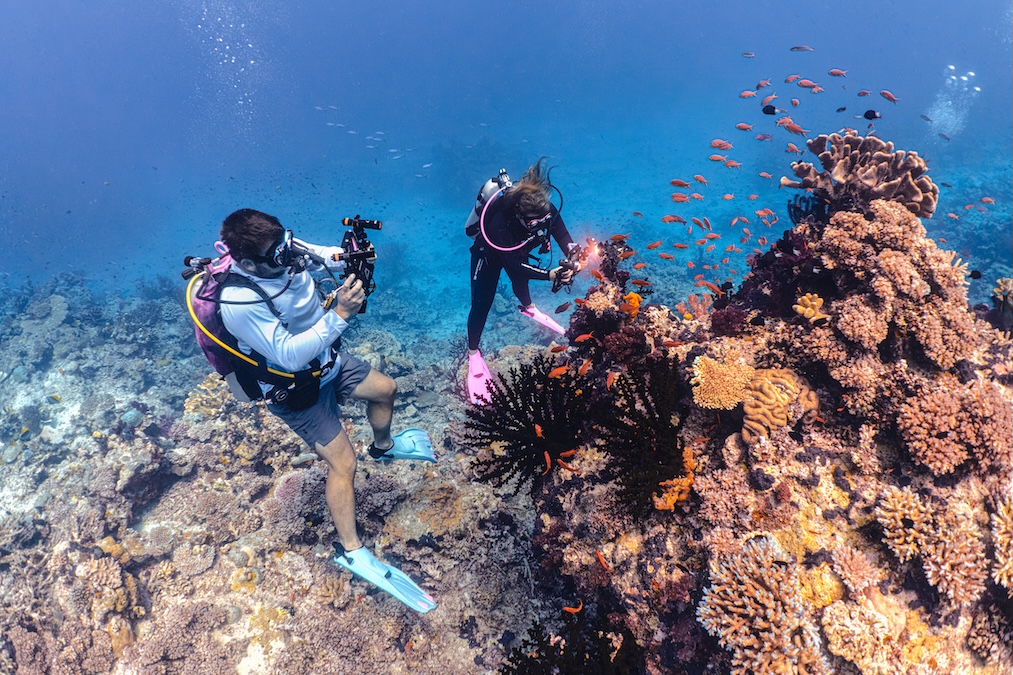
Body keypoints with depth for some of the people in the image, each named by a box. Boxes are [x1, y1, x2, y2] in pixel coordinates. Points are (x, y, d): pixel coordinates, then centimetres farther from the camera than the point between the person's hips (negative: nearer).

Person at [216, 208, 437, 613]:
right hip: (295, 389, -8)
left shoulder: (285, 253, -17)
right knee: (342, 462, -8)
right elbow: (290, 355, -36)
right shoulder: (239, 302, -36)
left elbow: (322, 255, 4)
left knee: (386, 389, 22)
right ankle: (352, 552, 8)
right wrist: (340, 315, -42)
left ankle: (383, 448, 53)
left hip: (326, 362, 8)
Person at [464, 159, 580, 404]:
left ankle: (528, 308, 64)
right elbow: (513, 264, -42)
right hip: (489, 254, -5)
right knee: (481, 305, -4)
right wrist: (549, 275, -48)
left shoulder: (543, 209, -33)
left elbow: (561, 232, -19)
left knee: (521, 281, 30)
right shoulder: (500, 222, -47)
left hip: (517, 250, 5)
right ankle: (473, 353, 15)